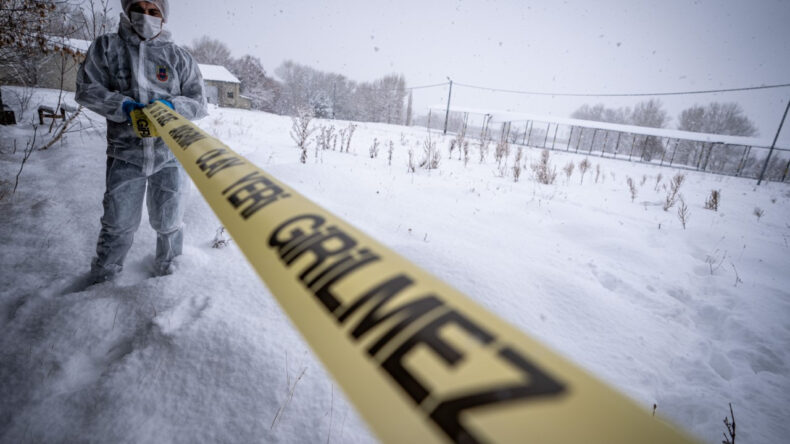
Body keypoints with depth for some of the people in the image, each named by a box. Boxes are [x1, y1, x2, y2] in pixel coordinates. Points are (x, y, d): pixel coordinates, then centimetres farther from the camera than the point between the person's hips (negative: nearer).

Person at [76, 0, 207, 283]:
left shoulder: (179, 57, 5)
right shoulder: (105, 47, 6)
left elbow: (198, 104, 3)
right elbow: (86, 90, 4)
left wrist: (171, 106, -17)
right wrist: (123, 106, -14)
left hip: (170, 154, 0)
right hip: (125, 153, 0)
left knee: (167, 223, 9)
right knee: (118, 224, 3)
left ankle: (167, 272, 31)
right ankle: (100, 281, 24)